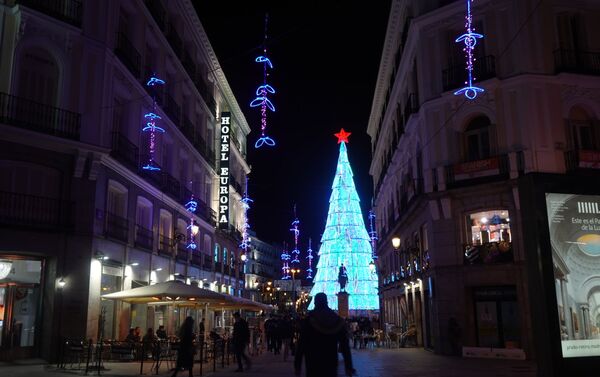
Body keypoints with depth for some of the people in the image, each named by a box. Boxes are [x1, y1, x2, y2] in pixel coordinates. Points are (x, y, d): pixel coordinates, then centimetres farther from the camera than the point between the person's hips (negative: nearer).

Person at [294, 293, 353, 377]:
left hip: (313, 365, -2)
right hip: (331, 364, 3)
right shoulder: (338, 320, 2)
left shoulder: (308, 320, -6)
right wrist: (349, 367, 4)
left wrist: (297, 365, -2)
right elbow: (345, 345, 1)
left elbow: (301, 344, -8)